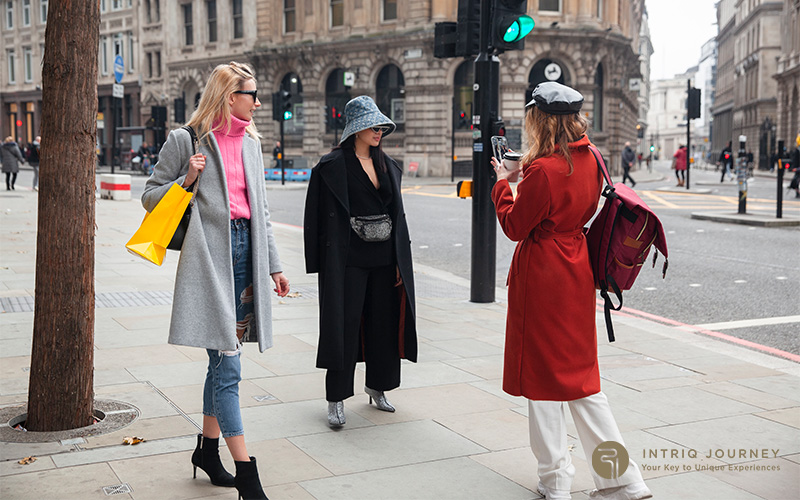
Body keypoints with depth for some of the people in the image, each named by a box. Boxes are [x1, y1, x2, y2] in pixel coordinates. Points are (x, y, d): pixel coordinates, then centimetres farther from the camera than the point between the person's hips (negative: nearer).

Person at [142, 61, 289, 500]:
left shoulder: (251, 142, 16)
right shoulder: (186, 140, -2)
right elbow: (151, 197, 3)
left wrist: (273, 265, 18)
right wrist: (187, 180, -14)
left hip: (246, 250, 7)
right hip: (209, 254, -7)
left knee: (222, 360, 14)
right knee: (227, 366, -8)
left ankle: (207, 448, 29)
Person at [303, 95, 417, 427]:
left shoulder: (387, 165, 12)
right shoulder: (333, 166, -6)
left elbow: (397, 213, 14)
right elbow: (323, 217, -9)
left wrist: (401, 260, 9)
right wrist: (325, 265, -13)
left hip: (384, 258, 6)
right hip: (349, 259, -6)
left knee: (383, 322, 11)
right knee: (345, 323, -3)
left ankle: (377, 386, 28)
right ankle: (336, 399, 5)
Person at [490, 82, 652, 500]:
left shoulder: (543, 170, -20)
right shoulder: (589, 162, 5)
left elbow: (515, 226, -12)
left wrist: (503, 183, 3)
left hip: (542, 278, -8)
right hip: (577, 273, 8)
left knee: (542, 375, 6)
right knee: (580, 377, 15)